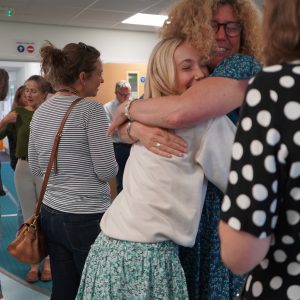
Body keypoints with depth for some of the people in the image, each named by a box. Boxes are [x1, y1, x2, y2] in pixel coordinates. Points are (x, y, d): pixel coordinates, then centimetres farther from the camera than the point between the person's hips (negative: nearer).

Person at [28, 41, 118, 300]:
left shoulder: (40, 112, 6)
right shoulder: (91, 108, -15)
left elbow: (35, 168, 12)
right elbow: (107, 171, -16)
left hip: (51, 213, 7)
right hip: (87, 218, -7)